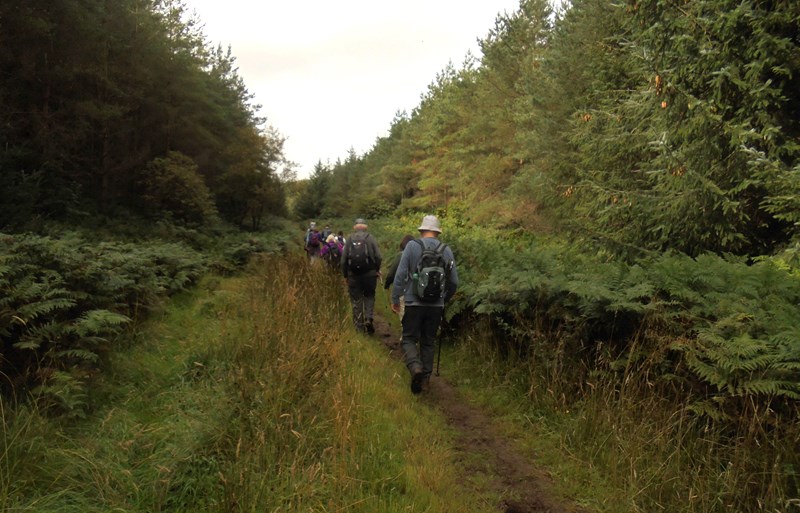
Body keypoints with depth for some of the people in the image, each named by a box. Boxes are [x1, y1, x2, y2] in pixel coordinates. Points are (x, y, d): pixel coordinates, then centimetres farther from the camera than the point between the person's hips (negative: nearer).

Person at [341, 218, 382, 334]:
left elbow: (344, 258, 2)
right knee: (369, 296, 15)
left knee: (356, 299, 8)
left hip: (353, 274, 1)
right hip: (369, 274, -1)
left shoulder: (350, 239, 4)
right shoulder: (370, 238, 0)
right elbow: (378, 256, -7)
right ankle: (368, 318, -5)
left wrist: (345, 274, 11)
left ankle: (359, 325, 11)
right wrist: (377, 270, 9)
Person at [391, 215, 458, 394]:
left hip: (414, 303, -3)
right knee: (429, 341, 15)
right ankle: (425, 377, 18)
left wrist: (395, 299, 2)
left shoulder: (412, 246, -5)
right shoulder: (446, 250, 3)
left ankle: (416, 367, -18)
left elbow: (400, 275, -8)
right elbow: (454, 282, 7)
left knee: (409, 339, 7)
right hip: (436, 305, 3)